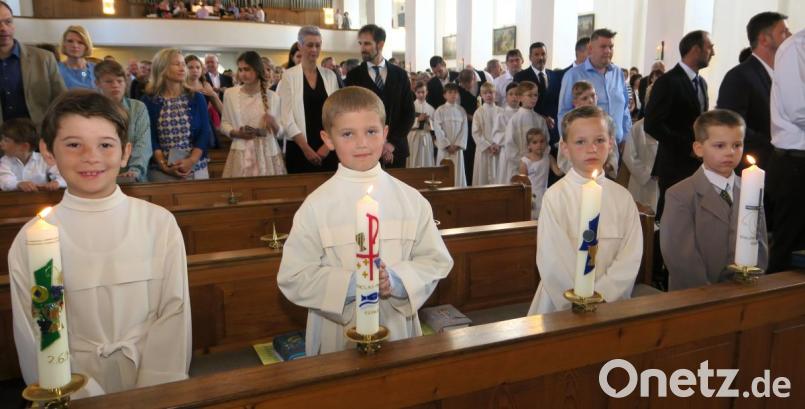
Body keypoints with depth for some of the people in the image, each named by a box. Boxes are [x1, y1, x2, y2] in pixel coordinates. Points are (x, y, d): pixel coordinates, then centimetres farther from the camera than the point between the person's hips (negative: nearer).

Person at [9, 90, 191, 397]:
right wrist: (91, 399, -9)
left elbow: (173, 314, -1)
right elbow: (35, 340, 0)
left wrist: (152, 392, -10)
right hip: (80, 391, 0)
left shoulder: (160, 224, -3)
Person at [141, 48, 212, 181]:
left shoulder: (196, 98, 6)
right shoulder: (149, 101, 2)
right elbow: (149, 137, -3)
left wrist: (191, 161, -14)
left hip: (196, 168, 2)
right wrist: (163, 165, -16)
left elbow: (205, 132, -1)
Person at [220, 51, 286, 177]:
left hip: (268, 155, 0)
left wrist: (274, 124, -15)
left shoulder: (272, 96, 2)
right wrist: (236, 133, -9)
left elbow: (280, 133, 6)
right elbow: (224, 123, 10)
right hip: (241, 155, 0)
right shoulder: (230, 93, 3)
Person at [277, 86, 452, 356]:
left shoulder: (411, 200, -3)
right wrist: (350, 285, -21)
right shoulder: (317, 205, -9)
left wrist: (397, 281, -17)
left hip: (398, 329, 2)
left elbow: (435, 261, -1)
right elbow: (293, 278, -9)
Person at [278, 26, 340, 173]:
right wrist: (306, 148, -12)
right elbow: (286, 117, -6)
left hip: (328, 148, 3)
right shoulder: (289, 76, -1)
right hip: (299, 148, -2)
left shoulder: (330, 75, 8)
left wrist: (328, 144, -7)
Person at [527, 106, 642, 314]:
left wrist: (601, 296, -11)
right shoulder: (555, 197, -6)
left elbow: (630, 257, -1)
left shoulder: (622, 197, 3)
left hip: (612, 301, 2)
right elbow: (553, 263, -9)